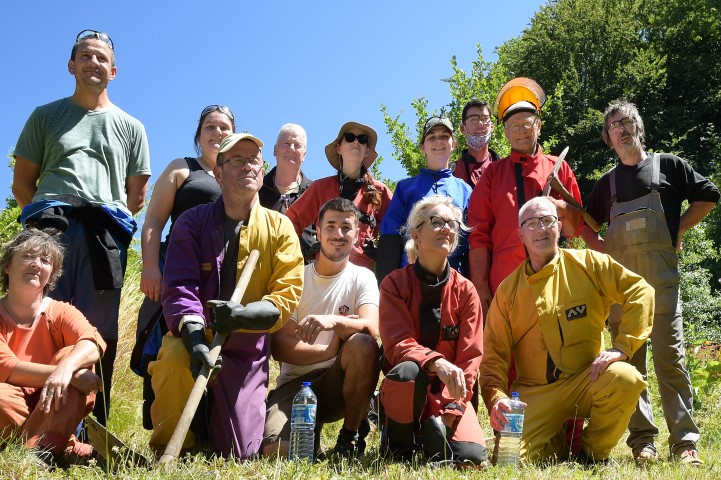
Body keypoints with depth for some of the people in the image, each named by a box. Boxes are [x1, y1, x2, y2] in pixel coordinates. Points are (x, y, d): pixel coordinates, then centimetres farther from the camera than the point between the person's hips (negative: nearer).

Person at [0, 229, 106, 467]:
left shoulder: (60, 312, -2)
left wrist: (66, 367, -47)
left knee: (72, 355, -23)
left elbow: (94, 343, -24)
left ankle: (43, 448, -34)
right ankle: (62, 447, -26)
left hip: (57, 408, 2)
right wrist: (65, 373, -32)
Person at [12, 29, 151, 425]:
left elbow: (138, 196, 20)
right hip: (51, 228, 0)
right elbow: (22, 184, 16)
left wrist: (111, 224, 9)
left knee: (100, 332, -4)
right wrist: (47, 220, 5)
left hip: (106, 233, 1)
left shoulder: (130, 127, 24)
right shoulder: (46, 117, 21)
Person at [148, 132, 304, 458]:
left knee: (238, 455, -4)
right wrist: (194, 336, -31)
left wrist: (243, 315, -25)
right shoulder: (193, 222, -1)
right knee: (176, 357, -37)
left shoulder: (279, 227, 2)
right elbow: (179, 287, -12)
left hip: (247, 349, 1)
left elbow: (287, 295, -4)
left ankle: (213, 420, 35)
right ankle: (167, 452, -8)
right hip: (195, 338, -1)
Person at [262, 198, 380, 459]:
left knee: (363, 345, -32)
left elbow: (371, 329, -20)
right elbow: (279, 347, -7)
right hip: (296, 381, 0)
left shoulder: (362, 278, 0)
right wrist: (330, 351, -21)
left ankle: (351, 434, -10)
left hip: (339, 381, 1)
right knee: (275, 450, -28)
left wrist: (333, 322, -39)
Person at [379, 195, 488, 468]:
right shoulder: (394, 284, -5)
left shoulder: (465, 291, -1)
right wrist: (435, 362, -38)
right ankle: (398, 446, -10)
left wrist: (448, 412, -17)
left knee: (471, 457, -25)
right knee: (407, 371, -38)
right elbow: (397, 344, -17)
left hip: (449, 391, 1)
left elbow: (470, 357, -5)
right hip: (405, 388, -1)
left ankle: (434, 430, 9)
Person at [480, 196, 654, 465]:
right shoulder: (508, 290, 4)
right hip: (535, 392, 0)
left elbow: (640, 291, -6)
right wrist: (496, 398, -15)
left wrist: (621, 347, -16)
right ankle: (558, 442, 16)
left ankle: (592, 453, -4)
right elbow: (494, 356, 3)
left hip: (586, 381, 0)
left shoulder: (587, 264, 1)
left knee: (625, 378, -32)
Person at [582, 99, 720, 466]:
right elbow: (586, 225, 24)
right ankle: (642, 439, 7)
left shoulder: (667, 165, 10)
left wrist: (679, 230, 4)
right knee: (628, 361, 2)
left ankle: (684, 442, -1)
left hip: (661, 277, -3)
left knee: (670, 357, -7)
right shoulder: (606, 182, 16)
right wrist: (602, 247, 6)